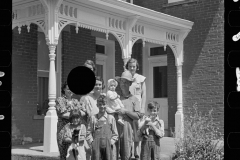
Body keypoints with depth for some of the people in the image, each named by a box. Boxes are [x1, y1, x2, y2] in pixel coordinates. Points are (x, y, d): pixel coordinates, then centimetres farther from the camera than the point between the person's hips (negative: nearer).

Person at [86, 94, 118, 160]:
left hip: (107, 146, 1)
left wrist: (111, 142, -1)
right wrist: (91, 142, -2)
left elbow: (115, 134, 11)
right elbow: (89, 132, 10)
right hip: (96, 146, -1)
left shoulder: (111, 118, 9)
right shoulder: (93, 118, 8)